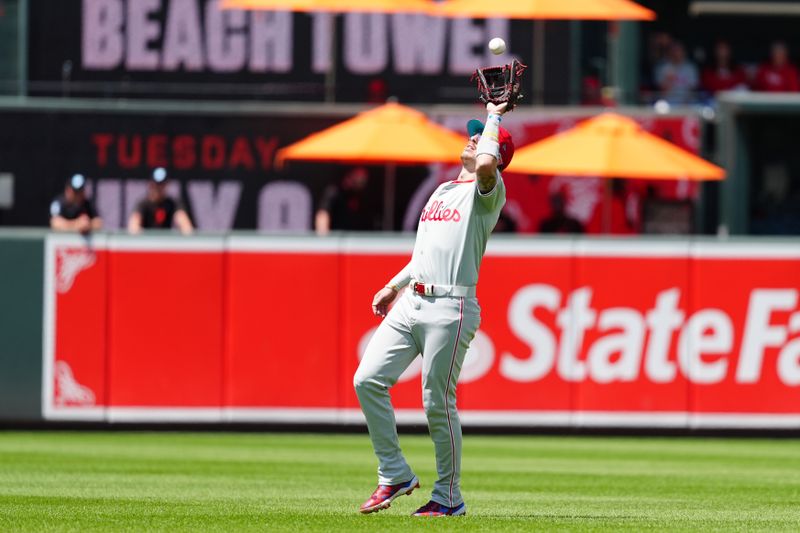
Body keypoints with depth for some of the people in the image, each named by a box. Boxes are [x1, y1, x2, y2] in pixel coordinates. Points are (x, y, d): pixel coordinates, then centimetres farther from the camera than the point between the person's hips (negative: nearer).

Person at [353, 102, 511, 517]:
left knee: (437, 402, -5)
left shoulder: (488, 192, -2)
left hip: (450, 308, -8)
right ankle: (395, 475, 6)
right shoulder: (442, 191, 24)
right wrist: (393, 286, 22)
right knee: (368, 379, -4)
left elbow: (485, 165, -26)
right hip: (410, 303, 8)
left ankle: (449, 497, 7)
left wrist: (495, 116, -10)